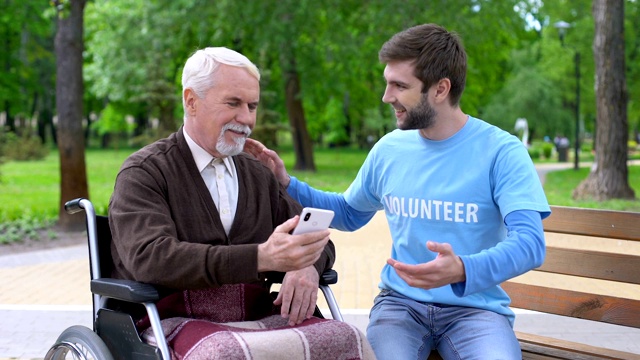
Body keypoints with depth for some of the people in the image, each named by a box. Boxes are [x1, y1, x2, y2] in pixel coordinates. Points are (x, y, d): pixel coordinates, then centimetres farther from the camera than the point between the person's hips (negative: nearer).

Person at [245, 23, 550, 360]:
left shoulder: (501, 151, -9)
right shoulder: (389, 149, 6)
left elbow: (530, 243, -19)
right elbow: (349, 213, 23)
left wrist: (464, 271, -38)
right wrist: (286, 184, 10)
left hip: (474, 304, -2)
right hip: (400, 300, 3)